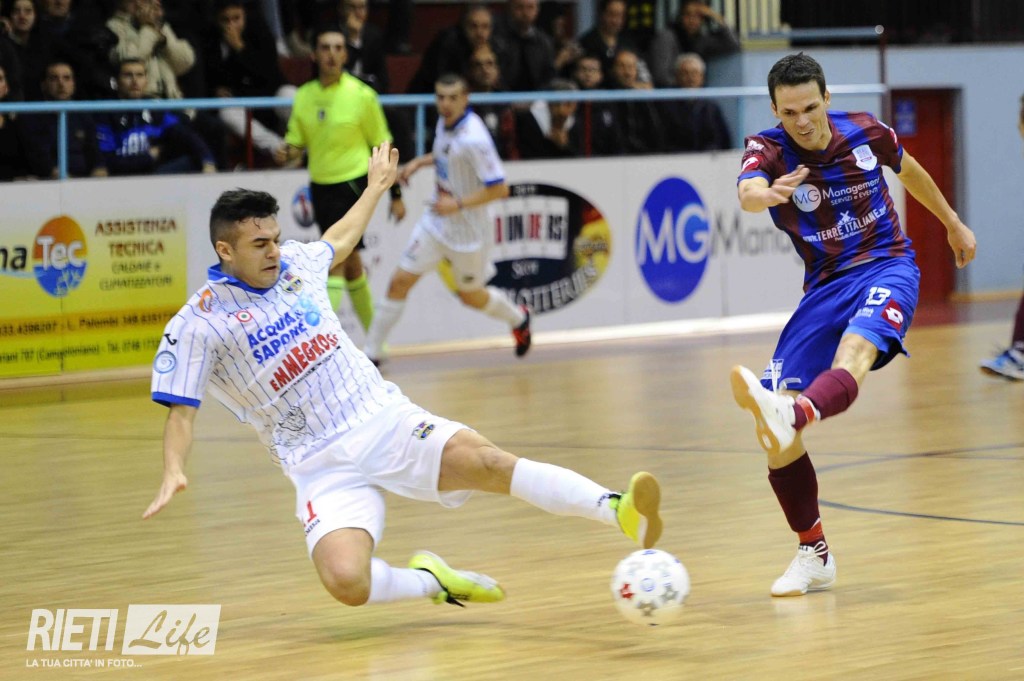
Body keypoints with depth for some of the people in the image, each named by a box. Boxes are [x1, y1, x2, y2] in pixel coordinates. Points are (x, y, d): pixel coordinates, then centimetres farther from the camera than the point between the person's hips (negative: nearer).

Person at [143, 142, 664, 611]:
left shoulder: (295, 262, 10)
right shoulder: (197, 324, -5)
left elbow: (337, 240, 34)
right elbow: (181, 411, -4)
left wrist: (376, 187, 46)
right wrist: (173, 472, -22)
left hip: (386, 420, 4)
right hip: (323, 467, -3)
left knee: (484, 461, -26)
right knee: (346, 582, -30)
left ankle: (622, 511, -38)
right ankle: (430, 582, 1)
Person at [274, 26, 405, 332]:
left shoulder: (361, 95, -9)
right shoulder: (304, 96, 4)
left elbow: (383, 147, -2)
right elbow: (296, 142, 12)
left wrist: (396, 195, -1)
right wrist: (285, 153, -13)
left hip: (353, 184, -6)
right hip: (320, 187, 6)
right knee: (350, 263, 15)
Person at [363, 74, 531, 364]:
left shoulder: (473, 139, -27)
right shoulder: (445, 122, -3)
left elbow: (500, 188, -25)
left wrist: (458, 204, -29)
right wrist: (420, 162, 5)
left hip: (467, 229, -6)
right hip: (436, 221, 6)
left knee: (470, 296, 14)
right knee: (400, 281, -3)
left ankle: (518, 319, 45)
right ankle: (371, 353, 4)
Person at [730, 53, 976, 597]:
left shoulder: (864, 132, -5)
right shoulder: (767, 149, -11)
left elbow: (909, 171, 19)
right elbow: (747, 191, -36)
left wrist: (953, 223, 31)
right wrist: (766, 193, -60)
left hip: (887, 266, -2)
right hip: (825, 286, 2)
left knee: (854, 350, -38)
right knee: (774, 437, -9)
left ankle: (793, 414, -69)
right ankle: (814, 555, 7)